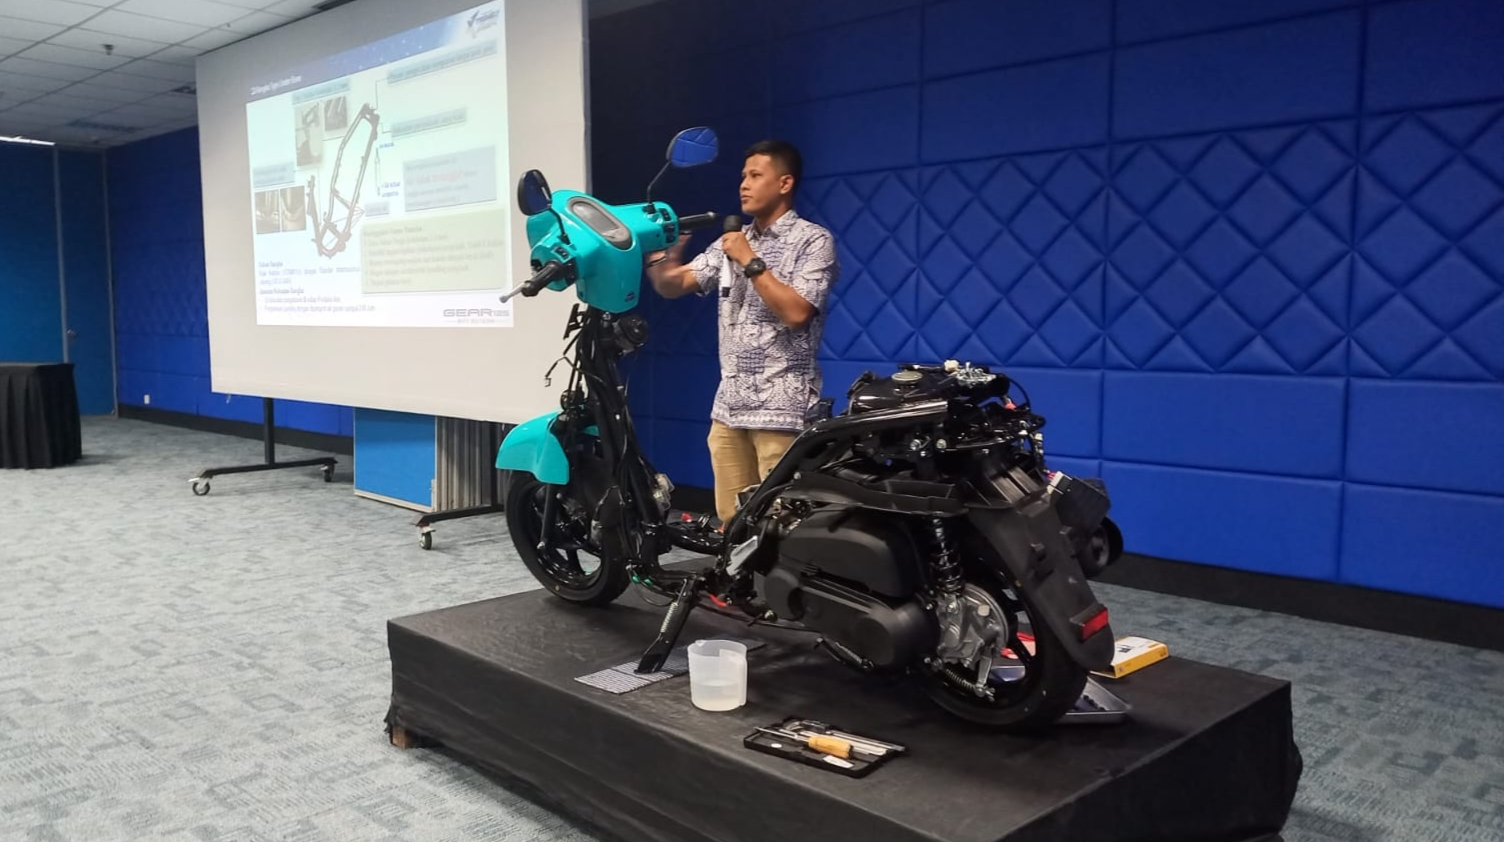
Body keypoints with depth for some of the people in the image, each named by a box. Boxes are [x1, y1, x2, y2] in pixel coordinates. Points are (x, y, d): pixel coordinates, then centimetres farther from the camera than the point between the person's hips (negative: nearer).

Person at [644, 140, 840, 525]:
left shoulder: (813, 241, -4)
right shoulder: (732, 241, 15)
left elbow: (795, 312, -16)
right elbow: (672, 286, 12)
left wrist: (750, 262, -13)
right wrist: (657, 253, -8)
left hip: (782, 410, -6)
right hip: (729, 406, 6)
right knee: (731, 523, 10)